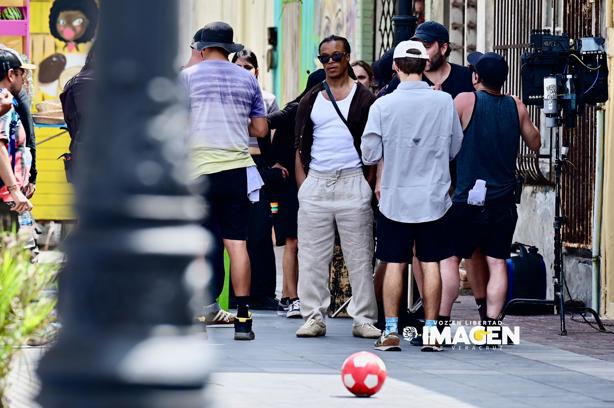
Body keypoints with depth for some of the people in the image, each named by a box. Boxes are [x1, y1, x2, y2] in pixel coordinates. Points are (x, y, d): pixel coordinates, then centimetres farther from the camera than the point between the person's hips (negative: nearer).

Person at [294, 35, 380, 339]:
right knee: (312, 256, 2)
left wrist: (374, 185, -7)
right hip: (316, 183, 3)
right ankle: (313, 317, 7)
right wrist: (302, 186, 5)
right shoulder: (311, 101, 14)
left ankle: (364, 319, 1)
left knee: (360, 256, -2)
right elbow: (301, 148, 15)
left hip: (352, 182, -3)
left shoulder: (364, 98, 4)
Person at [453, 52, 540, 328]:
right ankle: (491, 324, -4)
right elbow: (534, 143, 16)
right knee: (497, 262, 3)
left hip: (467, 199, -3)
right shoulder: (516, 106, 4)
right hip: (503, 201, 3)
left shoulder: (465, 101, -7)